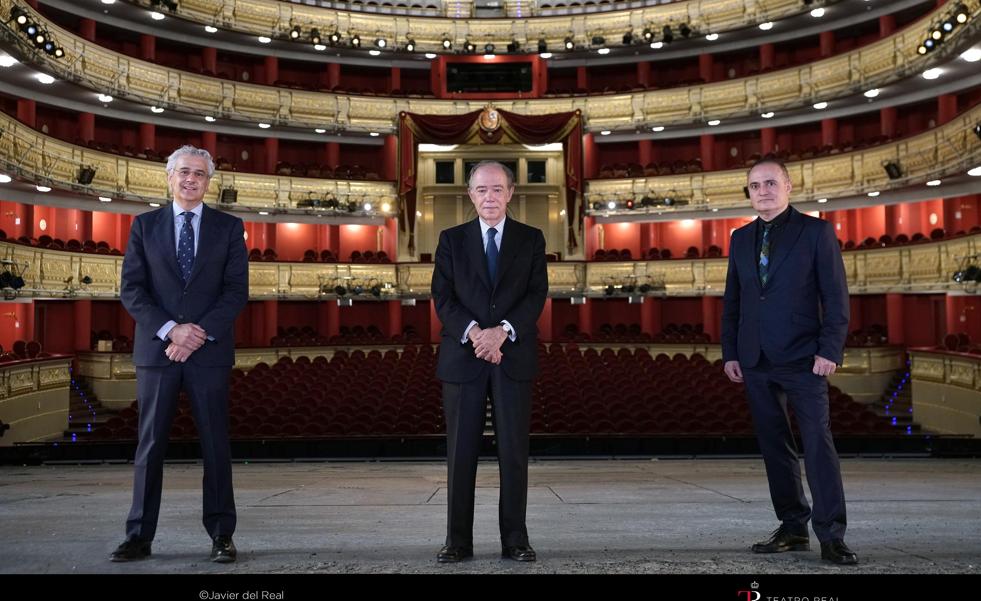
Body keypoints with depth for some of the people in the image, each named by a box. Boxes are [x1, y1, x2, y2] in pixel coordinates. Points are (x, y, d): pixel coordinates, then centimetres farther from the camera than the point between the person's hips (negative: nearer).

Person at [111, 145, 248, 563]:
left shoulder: (228, 227, 7)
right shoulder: (145, 225, 9)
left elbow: (236, 290, -1)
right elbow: (130, 290, 1)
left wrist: (200, 334, -13)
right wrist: (172, 329, -13)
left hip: (209, 351, -1)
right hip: (156, 349, 1)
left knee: (215, 445, 3)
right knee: (150, 444, 4)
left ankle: (221, 536, 11)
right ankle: (139, 537, 13)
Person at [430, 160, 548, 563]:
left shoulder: (531, 239, 9)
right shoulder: (452, 239, 9)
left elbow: (537, 294, -1)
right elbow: (442, 297, 1)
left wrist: (503, 330, -16)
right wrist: (473, 333, -15)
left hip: (514, 356, 0)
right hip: (463, 356, 0)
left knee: (513, 451, 1)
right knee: (460, 451, 2)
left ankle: (515, 539, 11)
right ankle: (458, 541, 10)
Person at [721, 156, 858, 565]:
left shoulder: (816, 231, 0)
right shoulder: (740, 239, 13)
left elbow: (836, 296, -4)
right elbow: (731, 301, 14)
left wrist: (829, 350, -12)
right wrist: (730, 353, 7)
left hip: (803, 360, -5)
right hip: (756, 362, 5)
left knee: (818, 443, -8)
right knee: (775, 447, 8)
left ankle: (831, 536, -2)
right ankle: (793, 529, 17)